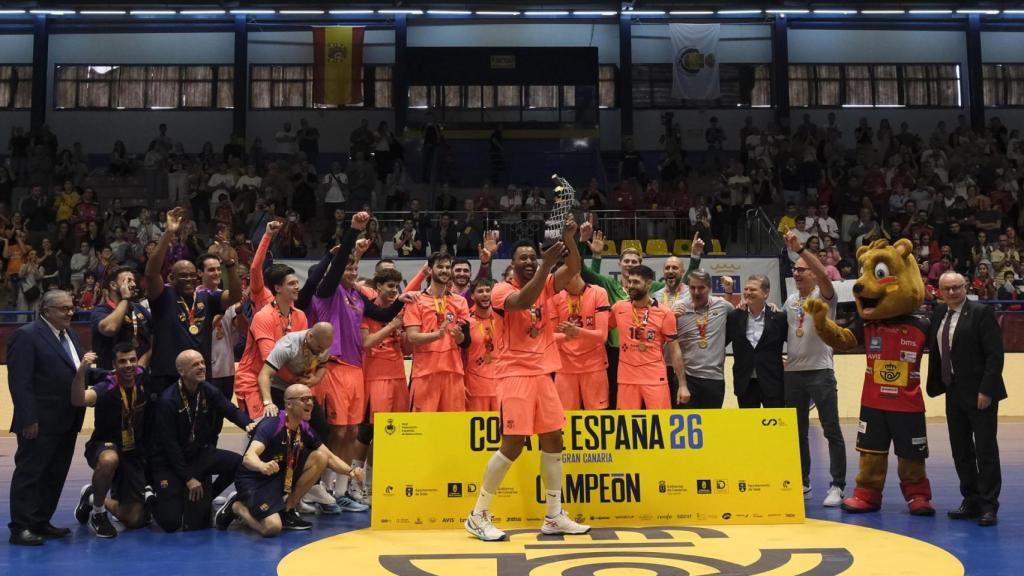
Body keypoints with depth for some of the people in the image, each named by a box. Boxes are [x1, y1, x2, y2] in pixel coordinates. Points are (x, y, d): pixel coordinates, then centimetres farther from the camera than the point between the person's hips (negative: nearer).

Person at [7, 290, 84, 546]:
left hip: (67, 422, 8)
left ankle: (41, 522, 24)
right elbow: (19, 381, -15)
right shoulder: (26, 335, -9)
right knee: (29, 474, 0)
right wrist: (29, 419, -19)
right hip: (40, 423, -8)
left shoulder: (71, 335, 16)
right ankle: (21, 527, 7)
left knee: (56, 475, 13)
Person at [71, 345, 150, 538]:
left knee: (134, 519, 2)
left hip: (134, 454, 4)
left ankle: (92, 497, 32)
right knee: (110, 460, -44)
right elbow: (78, 400, -43)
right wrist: (81, 370, -56)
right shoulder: (107, 387, -22)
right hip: (104, 446, -4)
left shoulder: (143, 379, -8)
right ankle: (98, 512, -16)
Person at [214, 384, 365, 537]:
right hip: (253, 480, -7)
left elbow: (329, 457, 5)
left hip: (280, 477, 7)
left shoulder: (304, 429, -2)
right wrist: (262, 466, -62)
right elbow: (248, 457, -38)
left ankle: (287, 510, 0)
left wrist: (350, 471, -15)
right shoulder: (271, 425, -24)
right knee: (272, 527, -27)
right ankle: (236, 506, 4)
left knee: (320, 457, -10)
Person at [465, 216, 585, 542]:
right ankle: (478, 516, 2)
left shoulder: (546, 287, 10)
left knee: (553, 440, 7)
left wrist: (568, 237, -22)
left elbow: (573, 269, -6)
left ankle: (554, 517, 17)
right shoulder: (502, 290, -7)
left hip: (544, 373, 7)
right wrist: (547, 265, -34)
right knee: (513, 444, -9)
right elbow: (522, 302, -29)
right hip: (516, 375, -7)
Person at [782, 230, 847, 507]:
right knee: (797, 432, 12)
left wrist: (800, 248, -32)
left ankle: (837, 486, 4)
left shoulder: (824, 295, -5)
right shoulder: (790, 300, 12)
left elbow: (823, 273, -26)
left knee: (832, 430, -2)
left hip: (820, 371, -6)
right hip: (792, 372, 6)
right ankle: (802, 483, 22)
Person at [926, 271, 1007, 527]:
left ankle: (988, 506, 9)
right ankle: (971, 501, 21)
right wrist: (937, 385, 3)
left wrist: (986, 390, -18)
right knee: (961, 452, 11)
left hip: (980, 393, -6)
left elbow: (995, 354, -14)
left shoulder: (981, 312, -10)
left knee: (986, 451, 1)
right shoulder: (938, 313, 9)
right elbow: (934, 350, 14)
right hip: (954, 392, 6)